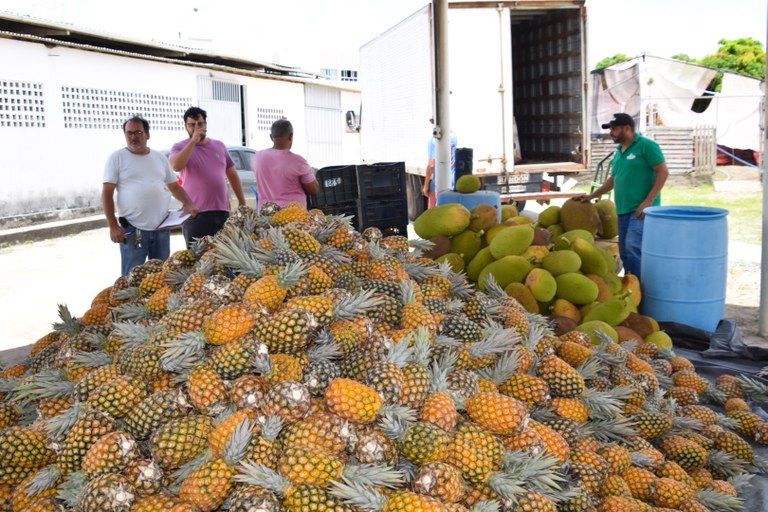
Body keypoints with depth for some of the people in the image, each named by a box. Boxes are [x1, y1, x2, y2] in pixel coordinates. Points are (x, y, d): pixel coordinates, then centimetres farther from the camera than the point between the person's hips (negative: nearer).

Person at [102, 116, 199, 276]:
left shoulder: (160, 157, 12)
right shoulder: (117, 158, 0)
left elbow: (175, 186, 17)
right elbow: (107, 193, -3)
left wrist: (188, 204, -3)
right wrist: (113, 225, -12)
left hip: (161, 227, 4)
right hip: (132, 229, -4)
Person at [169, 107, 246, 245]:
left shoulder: (219, 146, 13)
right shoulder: (180, 147, 1)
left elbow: (232, 174, 19)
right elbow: (176, 166, -21)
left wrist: (242, 202, 15)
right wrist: (193, 141, -17)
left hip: (222, 212, 4)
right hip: (196, 214, -4)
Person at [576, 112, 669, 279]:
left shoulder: (646, 145, -5)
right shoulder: (619, 151, 18)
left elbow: (663, 172, -10)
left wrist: (648, 201, -17)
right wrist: (591, 196, 23)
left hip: (641, 210, -8)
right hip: (623, 210, 8)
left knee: (633, 248, -18)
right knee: (625, 252, 8)